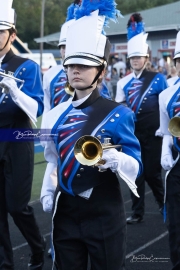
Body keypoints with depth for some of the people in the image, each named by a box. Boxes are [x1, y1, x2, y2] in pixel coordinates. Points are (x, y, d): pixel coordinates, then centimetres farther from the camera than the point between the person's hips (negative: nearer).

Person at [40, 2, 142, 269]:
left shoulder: (118, 114, -8)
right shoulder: (56, 115, 7)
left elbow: (136, 166, -9)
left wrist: (117, 160, -29)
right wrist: (47, 193, 5)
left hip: (104, 216, -4)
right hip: (65, 214, 5)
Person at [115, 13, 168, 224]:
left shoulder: (158, 79, -5)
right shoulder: (124, 83, 5)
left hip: (153, 134, -3)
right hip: (133, 133, 3)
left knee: (151, 172, -1)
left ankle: (164, 201, 25)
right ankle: (137, 212, 12)